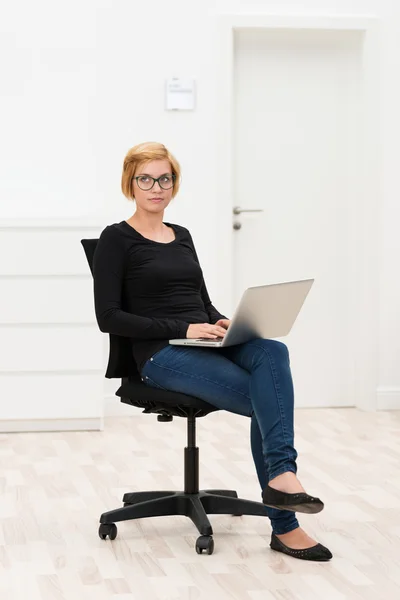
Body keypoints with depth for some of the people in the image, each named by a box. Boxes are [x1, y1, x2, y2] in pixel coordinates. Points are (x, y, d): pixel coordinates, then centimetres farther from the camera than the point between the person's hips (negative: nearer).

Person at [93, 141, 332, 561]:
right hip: (162, 355, -6)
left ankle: (281, 476, -36)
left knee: (272, 352, -28)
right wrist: (182, 329, -17)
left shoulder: (182, 237, 20)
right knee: (264, 398, -26)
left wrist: (223, 324, -4)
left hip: (205, 346, 6)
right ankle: (284, 526, -23)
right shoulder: (117, 239, -1)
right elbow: (109, 317, -10)